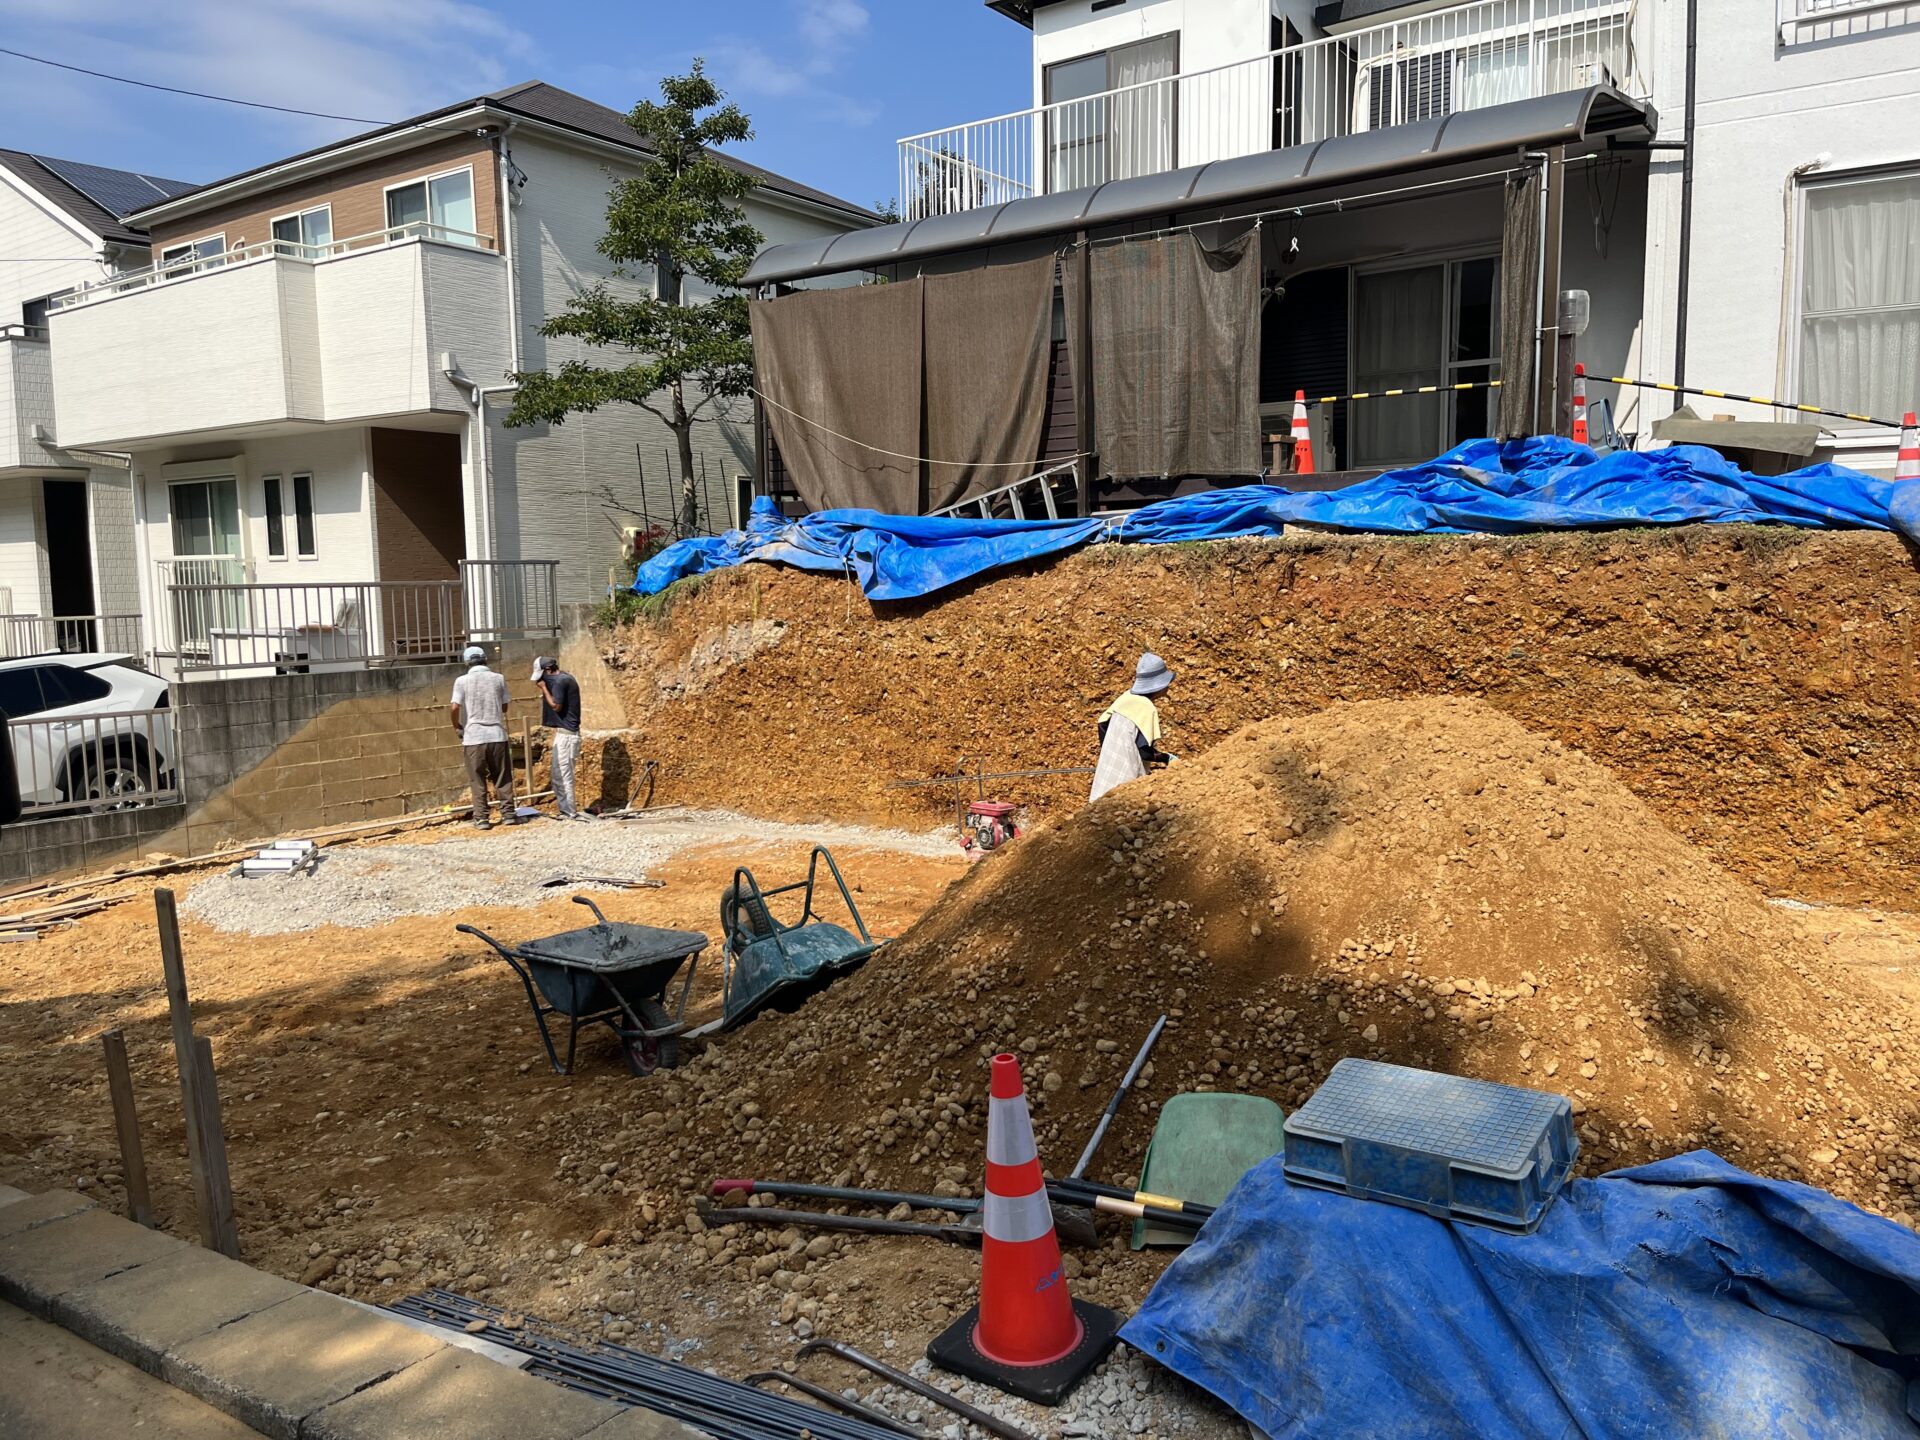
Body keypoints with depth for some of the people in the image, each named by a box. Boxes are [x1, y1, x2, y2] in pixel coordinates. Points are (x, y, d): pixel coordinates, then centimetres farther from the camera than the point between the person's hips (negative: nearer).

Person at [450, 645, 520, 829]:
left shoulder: (462, 681, -3)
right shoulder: (498, 678, 3)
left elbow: (454, 708, -10)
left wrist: (457, 726, 7)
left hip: (473, 737, -1)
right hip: (497, 734, 1)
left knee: (478, 780, 6)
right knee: (503, 777, 10)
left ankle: (481, 818, 6)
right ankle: (508, 813, 10)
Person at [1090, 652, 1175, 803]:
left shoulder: (1126, 697, 2)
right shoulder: (1147, 709, -19)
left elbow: (1102, 723, 11)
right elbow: (1144, 750, -19)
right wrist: (1167, 759, -4)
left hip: (1108, 766, 8)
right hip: (1126, 776, -8)